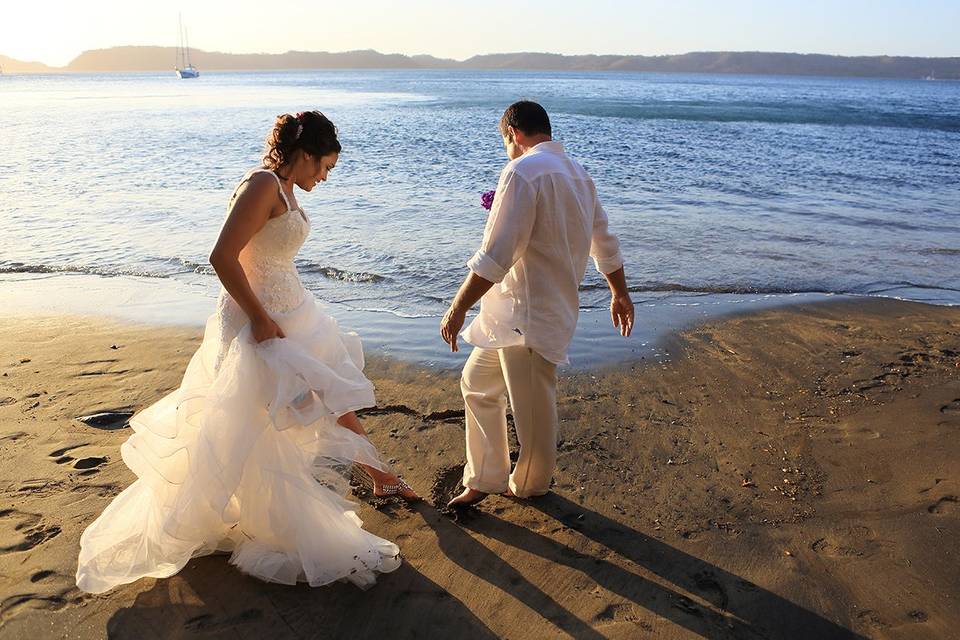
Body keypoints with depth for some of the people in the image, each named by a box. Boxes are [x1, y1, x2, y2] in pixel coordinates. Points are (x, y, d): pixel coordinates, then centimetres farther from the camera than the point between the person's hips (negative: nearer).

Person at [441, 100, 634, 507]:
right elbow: (605, 242, 23)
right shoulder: (577, 172, 14)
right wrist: (620, 293, 35)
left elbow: (495, 256, -23)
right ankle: (485, 479, 26)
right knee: (478, 384, 18)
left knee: (532, 407, 8)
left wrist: (458, 309, -17)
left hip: (528, 316, -10)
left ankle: (529, 485, 27)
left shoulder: (523, 171, -17)